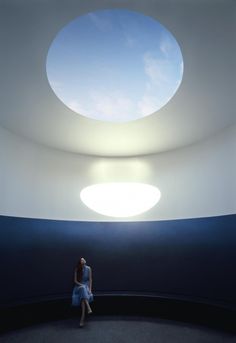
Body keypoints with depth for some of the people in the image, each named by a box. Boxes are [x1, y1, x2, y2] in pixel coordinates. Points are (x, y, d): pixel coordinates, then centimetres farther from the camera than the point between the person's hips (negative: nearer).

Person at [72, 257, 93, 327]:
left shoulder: (88, 268, 0)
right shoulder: (77, 269, -1)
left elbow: (90, 279, -1)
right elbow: (75, 280, -2)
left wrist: (90, 289, -13)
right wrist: (81, 285, -16)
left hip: (86, 286, 0)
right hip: (79, 286, 0)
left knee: (83, 295, -35)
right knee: (83, 289, -38)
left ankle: (83, 317, -41)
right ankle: (88, 308, -48)